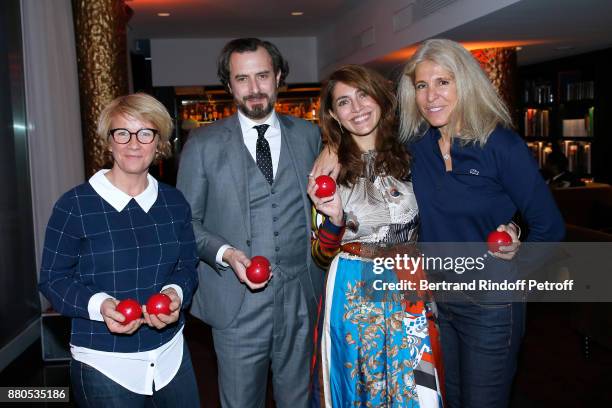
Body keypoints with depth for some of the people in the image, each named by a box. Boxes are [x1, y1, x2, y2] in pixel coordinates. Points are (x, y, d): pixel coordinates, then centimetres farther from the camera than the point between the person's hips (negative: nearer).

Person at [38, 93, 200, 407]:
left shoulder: (174, 202, 1)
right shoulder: (74, 205, -11)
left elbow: (187, 266, 7)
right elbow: (53, 280, -6)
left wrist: (176, 293, -15)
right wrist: (99, 305, -24)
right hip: (103, 364, -4)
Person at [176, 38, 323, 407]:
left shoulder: (309, 135, 6)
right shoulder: (203, 144, -2)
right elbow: (187, 221, 1)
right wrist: (226, 253, -15)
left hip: (301, 296, 2)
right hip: (237, 301, -2)